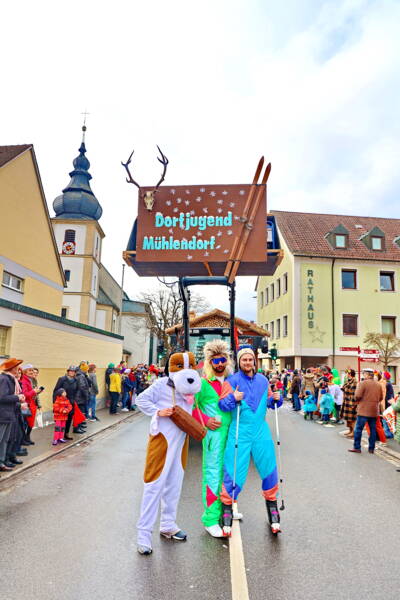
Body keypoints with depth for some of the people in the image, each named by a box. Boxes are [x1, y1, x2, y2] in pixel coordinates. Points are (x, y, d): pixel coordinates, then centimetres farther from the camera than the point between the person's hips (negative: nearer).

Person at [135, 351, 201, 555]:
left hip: (181, 440, 6)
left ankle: (168, 525, 33)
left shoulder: (193, 389, 5)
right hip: (162, 438, -6)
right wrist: (157, 411, -18)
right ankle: (144, 533, 8)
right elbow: (141, 400, -6)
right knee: (155, 484, -4)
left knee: (174, 483, 16)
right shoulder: (162, 384, -12)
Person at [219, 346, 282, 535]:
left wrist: (275, 399, -4)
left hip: (260, 431, 4)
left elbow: (268, 403, 17)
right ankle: (227, 516, 17)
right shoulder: (232, 380, -4)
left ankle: (273, 515, 28)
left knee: (269, 471, 8)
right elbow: (222, 405, -8)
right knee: (234, 473, -2)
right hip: (239, 432, -4)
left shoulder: (263, 380, 9)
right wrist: (233, 398, -26)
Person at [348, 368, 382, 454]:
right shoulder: (378, 385, 8)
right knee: (373, 430, 11)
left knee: (358, 429, 1)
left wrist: (358, 400, 6)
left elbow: (357, 396, -15)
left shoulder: (363, 383, -11)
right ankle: (371, 448, 15)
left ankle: (357, 447, 3)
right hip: (374, 411, 6)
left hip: (364, 410, -6)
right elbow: (380, 398, 13)